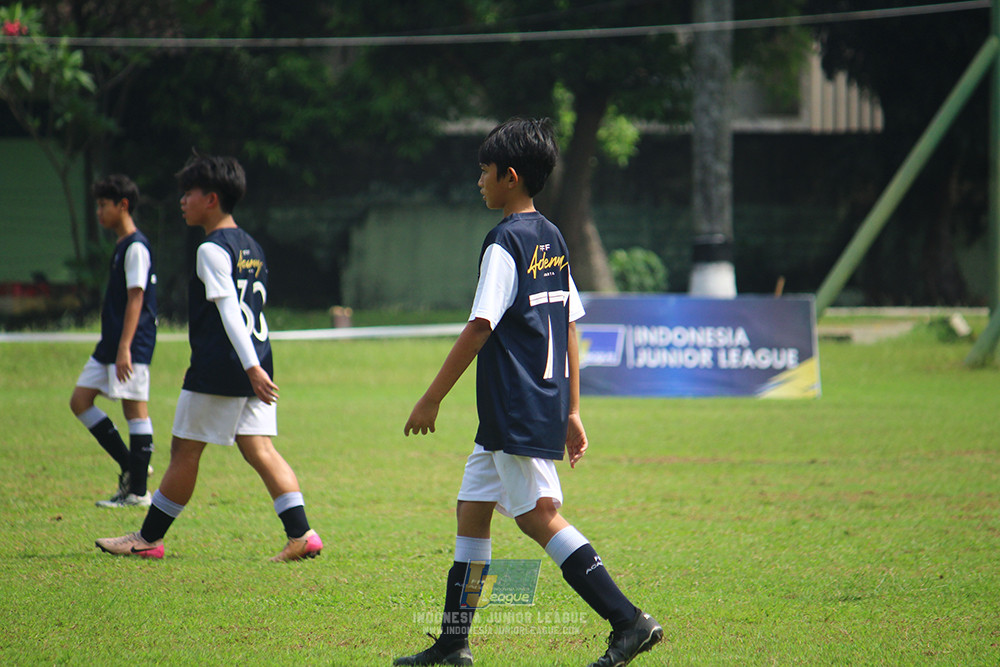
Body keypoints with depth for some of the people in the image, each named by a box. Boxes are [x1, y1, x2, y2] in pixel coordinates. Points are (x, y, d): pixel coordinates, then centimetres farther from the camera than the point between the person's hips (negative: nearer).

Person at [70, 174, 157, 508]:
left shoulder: (136, 247, -12)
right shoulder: (121, 246, 17)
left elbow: (136, 298, -18)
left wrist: (124, 348, -23)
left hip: (132, 346, -10)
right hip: (110, 344, 10)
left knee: (134, 409, -6)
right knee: (80, 401, 8)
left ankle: (138, 491, -2)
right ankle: (130, 466, 11)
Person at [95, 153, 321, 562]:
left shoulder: (212, 250, -10)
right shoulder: (252, 248, 16)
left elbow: (229, 310, -19)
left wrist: (251, 367, -26)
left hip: (218, 370, -8)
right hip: (255, 366, 8)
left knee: (185, 451, 2)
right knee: (260, 450, 3)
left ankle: (148, 538, 12)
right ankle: (301, 535, -10)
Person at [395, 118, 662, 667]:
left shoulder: (505, 243, -13)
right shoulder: (552, 240, 14)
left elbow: (479, 328, -18)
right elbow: (569, 329, 17)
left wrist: (432, 397, -13)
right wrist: (571, 411, 20)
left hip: (516, 410, -10)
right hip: (546, 404, 10)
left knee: (539, 517, -10)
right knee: (471, 510, 14)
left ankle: (629, 622, -15)